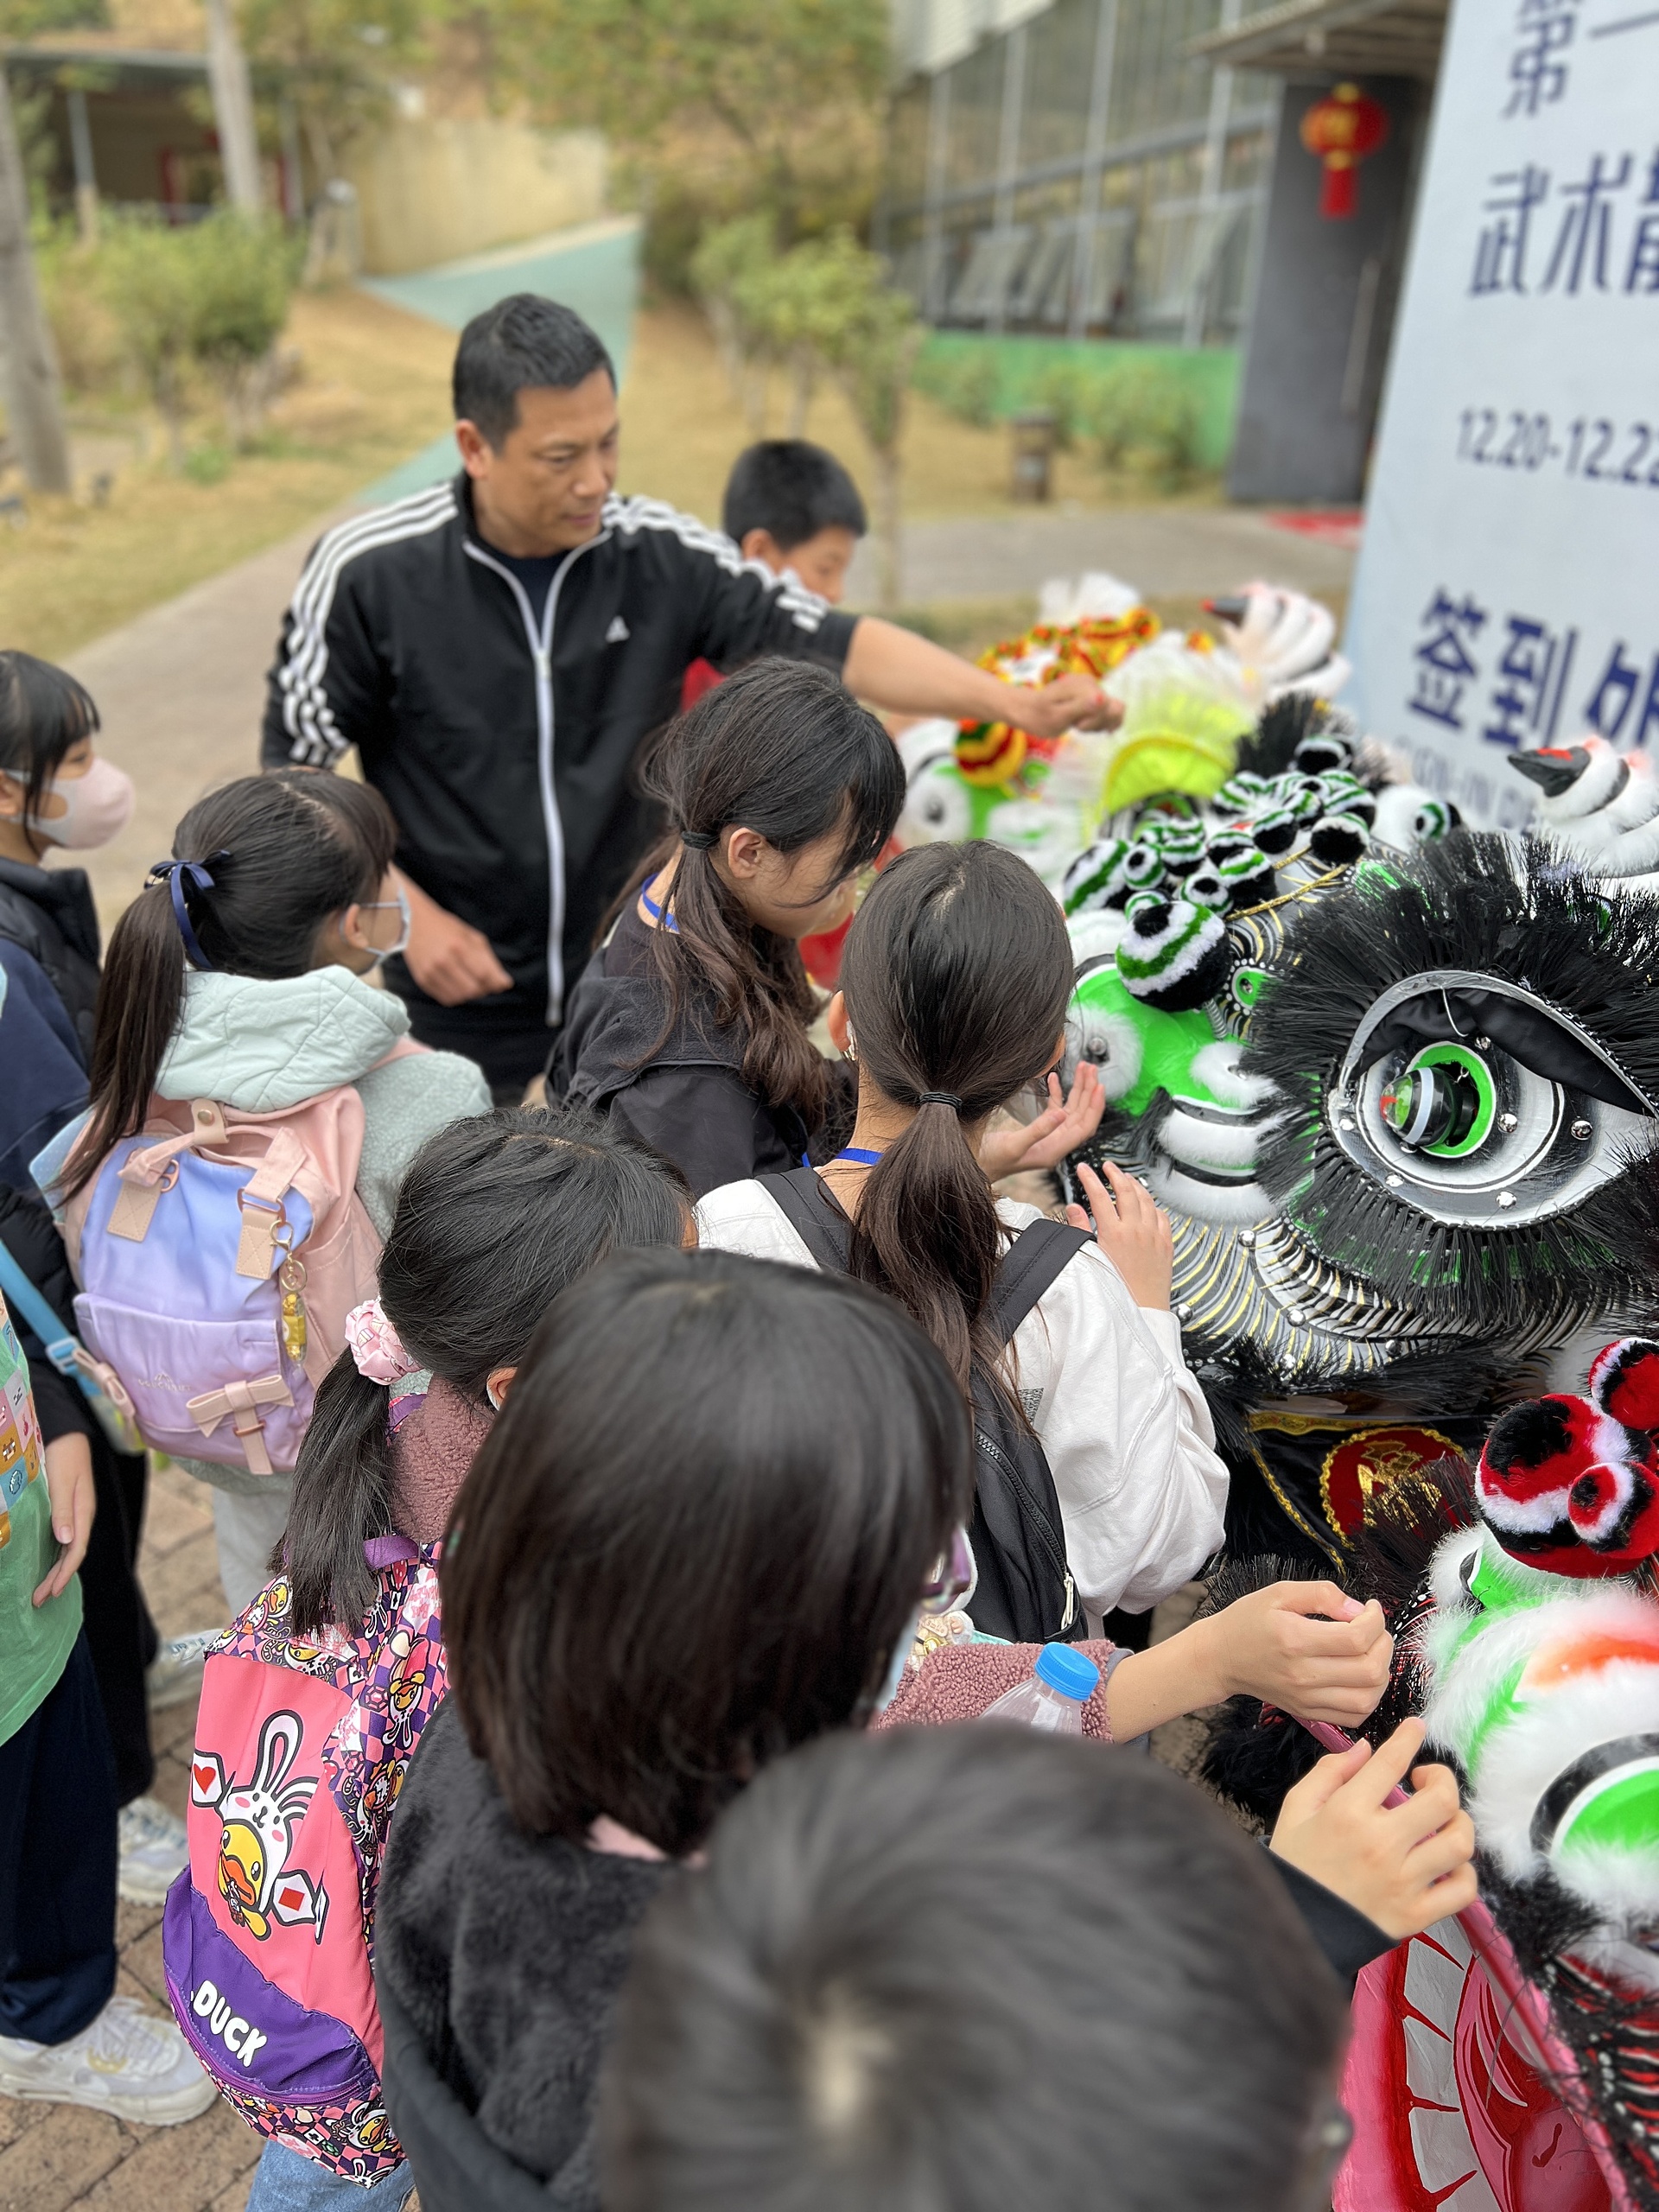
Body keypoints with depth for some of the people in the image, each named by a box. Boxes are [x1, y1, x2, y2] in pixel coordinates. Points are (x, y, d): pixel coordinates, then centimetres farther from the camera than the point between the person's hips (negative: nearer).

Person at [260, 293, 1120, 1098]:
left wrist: (1012, 700, -17)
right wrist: (409, 913, -12)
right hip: (459, 1016, -2)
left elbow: (824, 642, -7)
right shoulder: (369, 572, -11)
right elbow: (295, 771, -3)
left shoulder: (662, 555, -6)